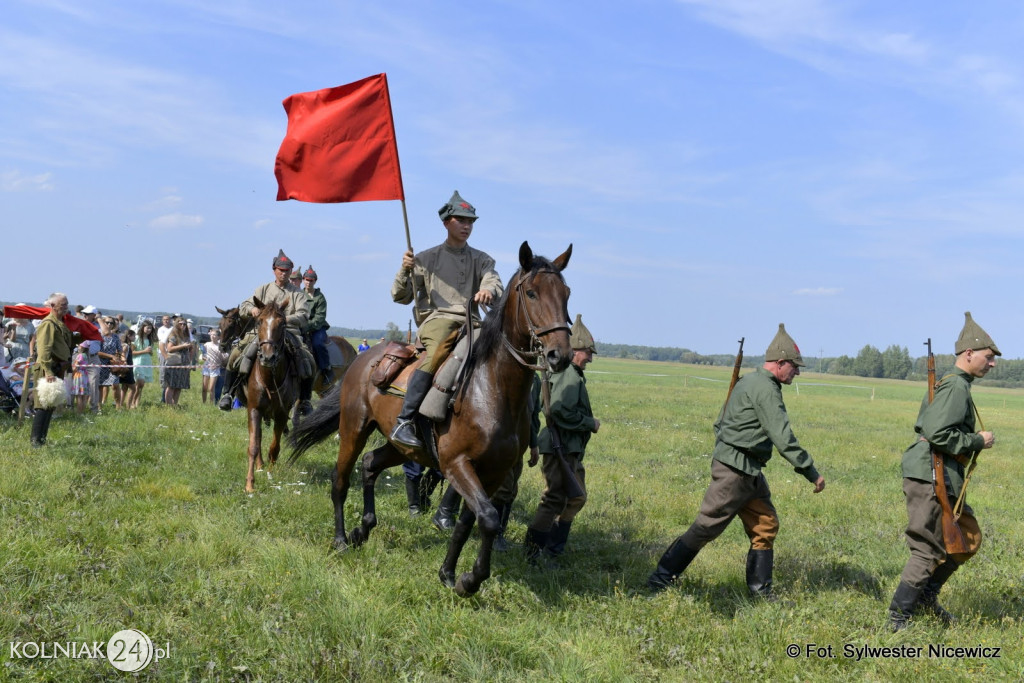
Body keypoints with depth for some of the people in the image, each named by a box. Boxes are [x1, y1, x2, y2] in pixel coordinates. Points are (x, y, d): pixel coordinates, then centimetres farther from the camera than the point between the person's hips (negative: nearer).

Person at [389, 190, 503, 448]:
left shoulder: (481, 260, 19)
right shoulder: (427, 259, 13)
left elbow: (495, 284, -2)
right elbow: (400, 296, 10)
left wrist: (489, 291, -27)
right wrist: (405, 270, -10)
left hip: (471, 323, 4)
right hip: (437, 318, -4)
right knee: (436, 353, -35)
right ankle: (404, 422, -38)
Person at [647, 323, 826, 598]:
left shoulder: (749, 381, 15)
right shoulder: (766, 389, -17)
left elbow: (720, 423, 19)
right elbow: (783, 439, -22)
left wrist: (723, 451, 22)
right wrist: (811, 472, -17)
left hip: (749, 472, 10)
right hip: (735, 469, -10)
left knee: (766, 524, 10)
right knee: (706, 527, -5)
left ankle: (760, 590, 16)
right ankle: (661, 578, 2)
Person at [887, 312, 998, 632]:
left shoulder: (952, 384, 17)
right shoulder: (956, 386, -15)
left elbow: (926, 425, 21)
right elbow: (937, 433, -24)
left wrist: (975, 440, 16)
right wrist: (978, 441, -12)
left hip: (942, 478, 10)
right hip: (930, 476, -10)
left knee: (969, 538, 17)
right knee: (929, 549, -4)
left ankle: (927, 595, 24)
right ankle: (899, 615, 3)